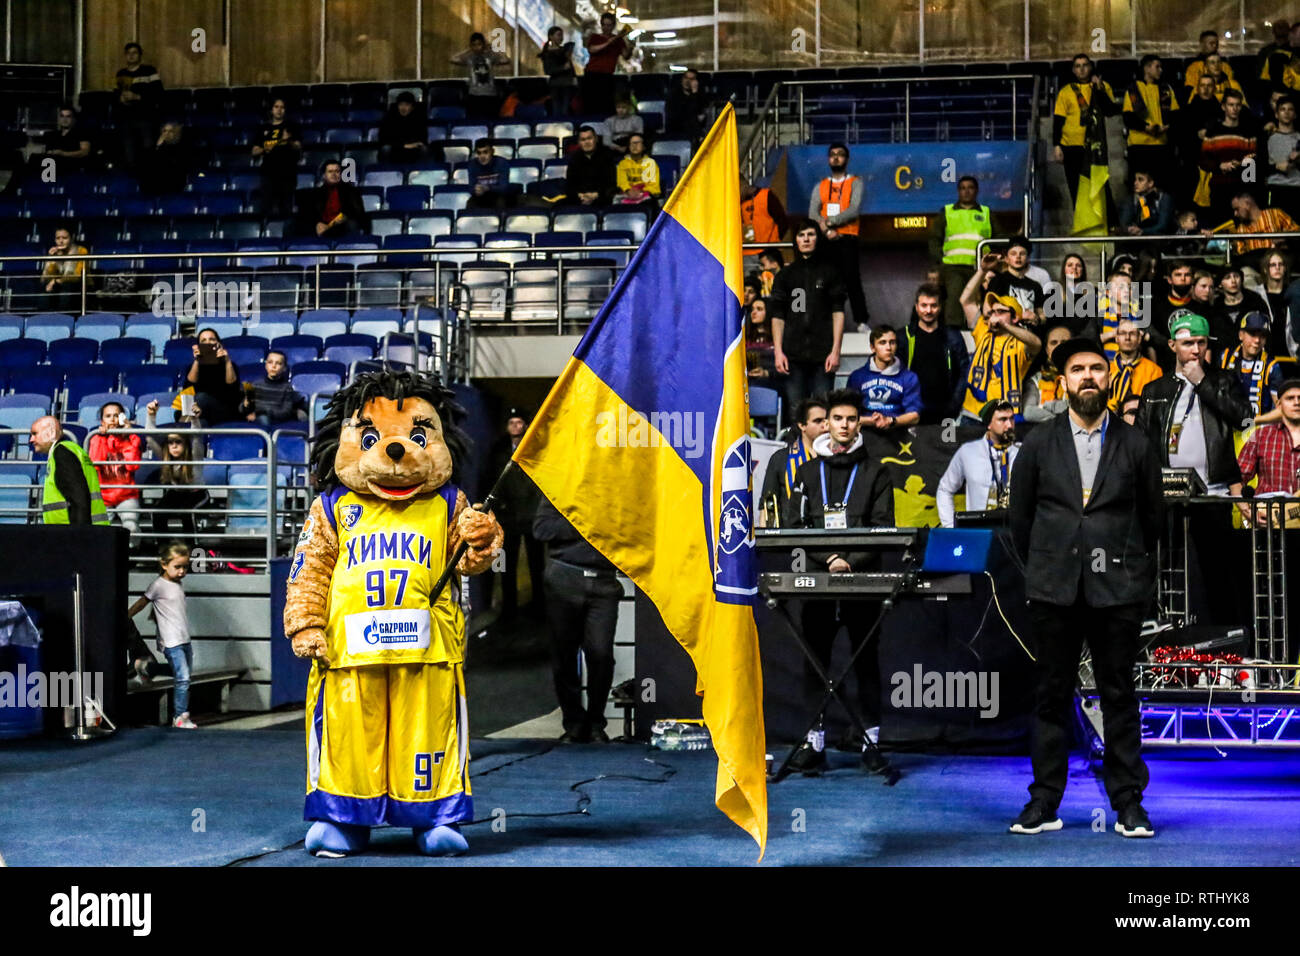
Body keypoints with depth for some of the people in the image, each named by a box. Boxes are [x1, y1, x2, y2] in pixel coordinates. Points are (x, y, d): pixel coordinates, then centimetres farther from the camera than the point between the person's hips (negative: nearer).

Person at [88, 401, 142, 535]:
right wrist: (101, 437, -9)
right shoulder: (97, 439, 8)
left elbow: (133, 466, -10)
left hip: (126, 495, 0)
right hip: (103, 495, 0)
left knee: (131, 528, -28)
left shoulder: (131, 439, 7)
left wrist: (128, 437, -8)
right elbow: (94, 464, -11)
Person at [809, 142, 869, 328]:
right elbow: (812, 213, 4)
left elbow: (854, 210, -8)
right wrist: (826, 230, -13)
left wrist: (829, 221, -13)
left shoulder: (855, 183, 6)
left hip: (847, 238, -3)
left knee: (852, 279, -10)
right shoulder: (820, 186, 16)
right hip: (826, 240, 3)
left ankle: (862, 320, -6)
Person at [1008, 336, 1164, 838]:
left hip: (1118, 590, -1)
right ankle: (1045, 804, 10)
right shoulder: (1038, 444, 7)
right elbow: (1020, 516, 13)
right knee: (1052, 696, 4)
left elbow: (1153, 516, 13)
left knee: (1119, 697, 2)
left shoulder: (1135, 445, 6)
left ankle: (1127, 803, 9)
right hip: (1053, 590, 1)